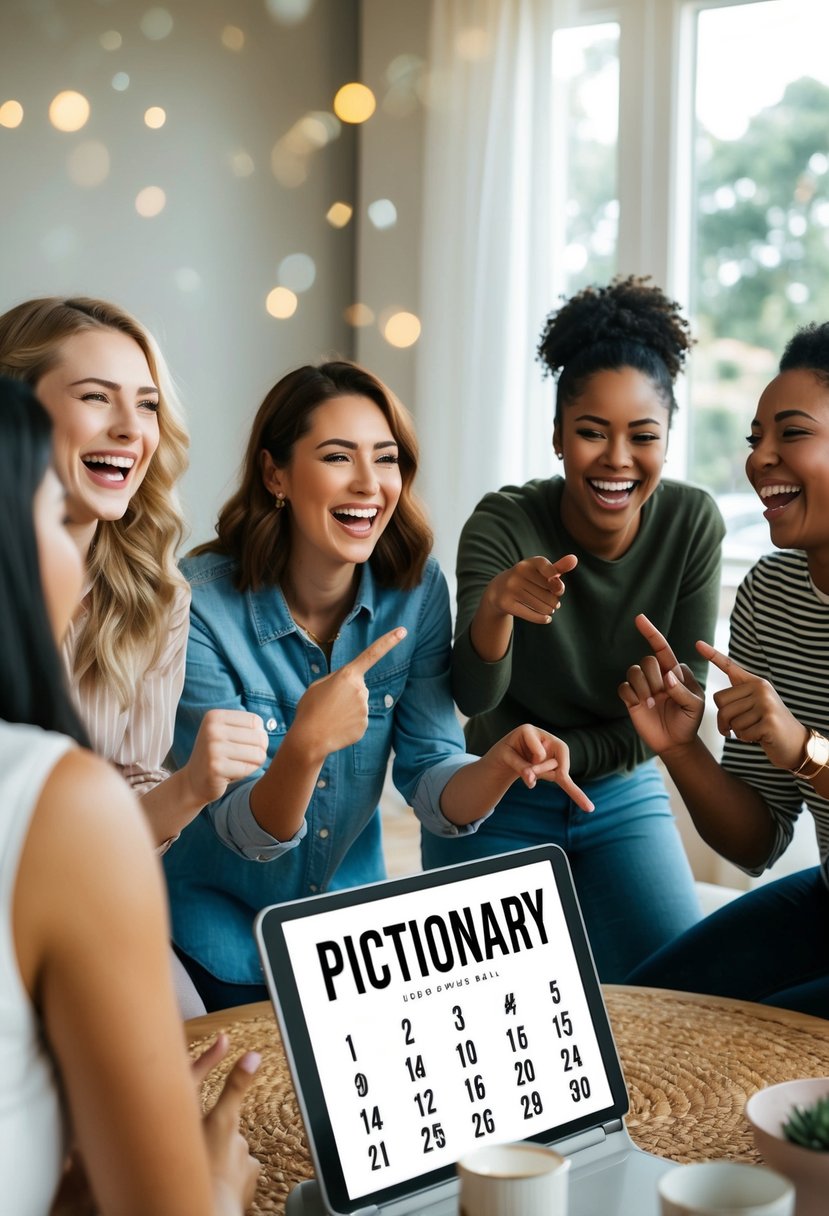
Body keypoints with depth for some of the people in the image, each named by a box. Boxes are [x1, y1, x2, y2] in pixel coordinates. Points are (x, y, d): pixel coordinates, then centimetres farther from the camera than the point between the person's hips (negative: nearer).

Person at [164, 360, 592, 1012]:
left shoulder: (417, 589, -13)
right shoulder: (203, 603, -26)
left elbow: (431, 783, -14)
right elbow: (246, 831, -26)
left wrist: (500, 766, -37)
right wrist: (305, 748, -47)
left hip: (351, 893, 4)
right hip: (220, 906, -4)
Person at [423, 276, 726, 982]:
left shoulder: (693, 524, -12)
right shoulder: (503, 524, -19)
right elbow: (475, 699, -29)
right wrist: (495, 607, -49)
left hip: (623, 797, 2)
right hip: (498, 810, -2)